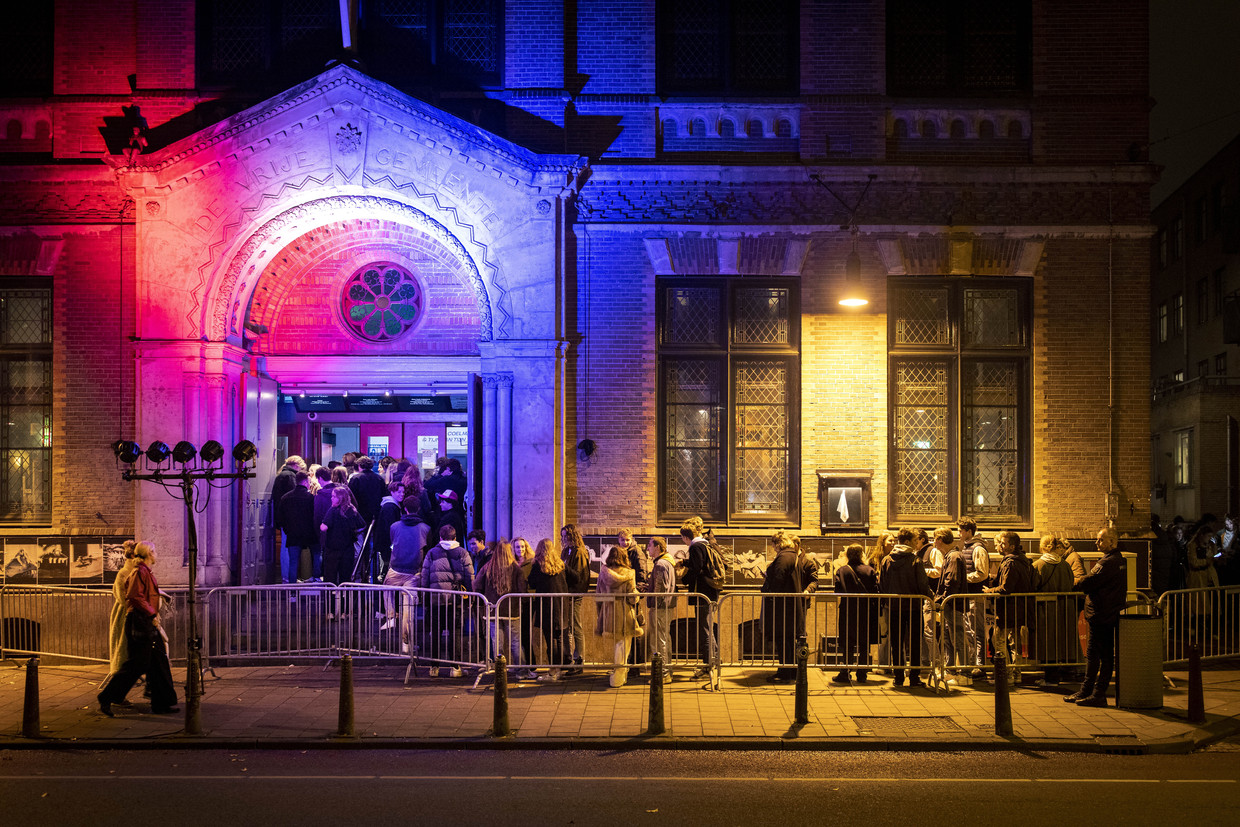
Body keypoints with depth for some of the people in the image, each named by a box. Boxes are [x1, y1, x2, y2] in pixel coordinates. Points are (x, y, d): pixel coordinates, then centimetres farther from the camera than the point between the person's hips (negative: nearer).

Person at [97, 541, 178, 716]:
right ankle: (106, 698, 3)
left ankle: (162, 704, 12)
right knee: (135, 665, -7)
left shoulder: (146, 573, 18)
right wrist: (152, 614, -19)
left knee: (158, 664, 9)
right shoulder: (140, 572, -12)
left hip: (148, 625, 10)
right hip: (139, 623, -10)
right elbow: (135, 596, -23)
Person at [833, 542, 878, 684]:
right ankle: (862, 675, 9)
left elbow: (838, 592, -11)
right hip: (866, 612, 1)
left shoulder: (842, 571, -6)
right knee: (864, 645, 9)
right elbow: (875, 592, -3)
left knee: (847, 646, 6)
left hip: (847, 612, -1)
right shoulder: (870, 571, -2)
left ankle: (845, 674, 6)